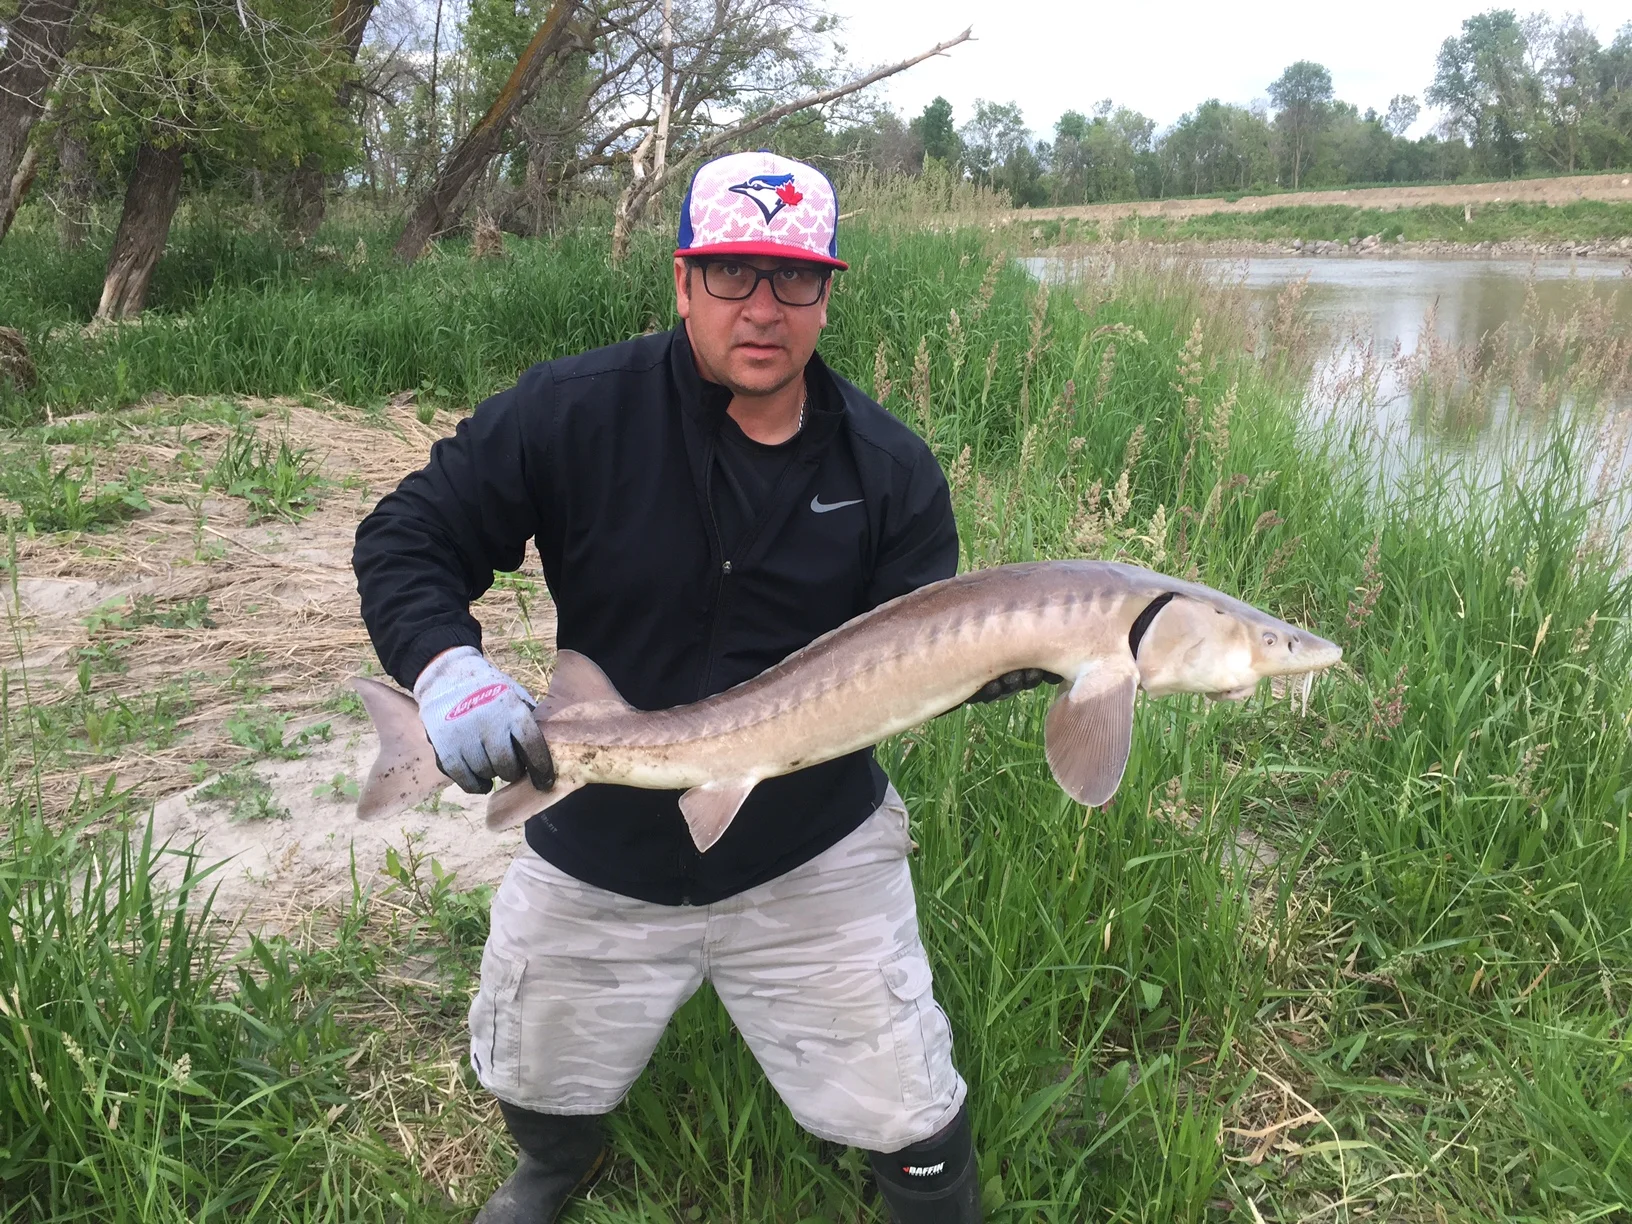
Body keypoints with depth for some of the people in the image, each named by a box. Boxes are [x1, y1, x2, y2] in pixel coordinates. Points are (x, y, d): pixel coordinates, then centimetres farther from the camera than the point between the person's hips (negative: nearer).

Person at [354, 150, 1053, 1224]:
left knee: (915, 1132, 4)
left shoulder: (890, 468, -8)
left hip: (816, 861, 0)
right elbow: (405, 542, -9)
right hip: (597, 858, 1)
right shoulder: (574, 413, -14)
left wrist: (1021, 654, -28)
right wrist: (446, 667, -29)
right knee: (533, 1088, 24)